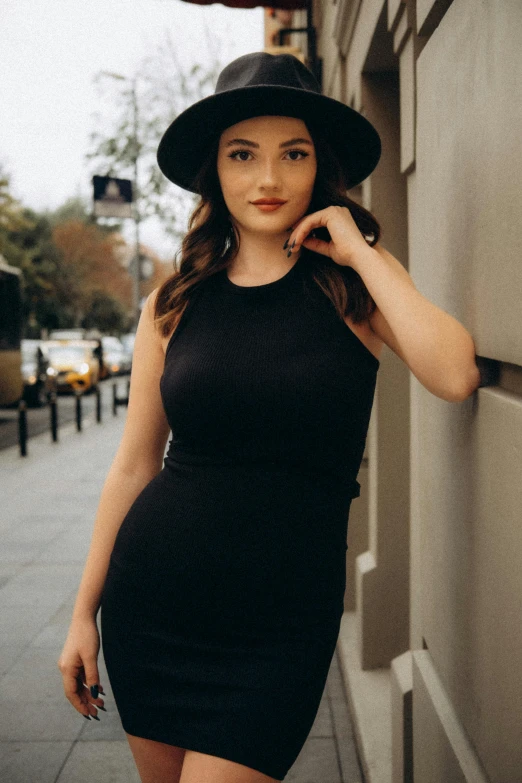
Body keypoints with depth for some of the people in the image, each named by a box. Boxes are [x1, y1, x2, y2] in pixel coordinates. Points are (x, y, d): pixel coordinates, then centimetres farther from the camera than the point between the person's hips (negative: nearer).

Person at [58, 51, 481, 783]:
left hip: (280, 620, -2)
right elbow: (133, 466, 5)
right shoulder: (175, 303, 1)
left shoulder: (355, 286, -4)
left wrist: (359, 251, -15)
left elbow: (454, 375, -24)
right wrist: (84, 612, 8)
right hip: (150, 602, 3)